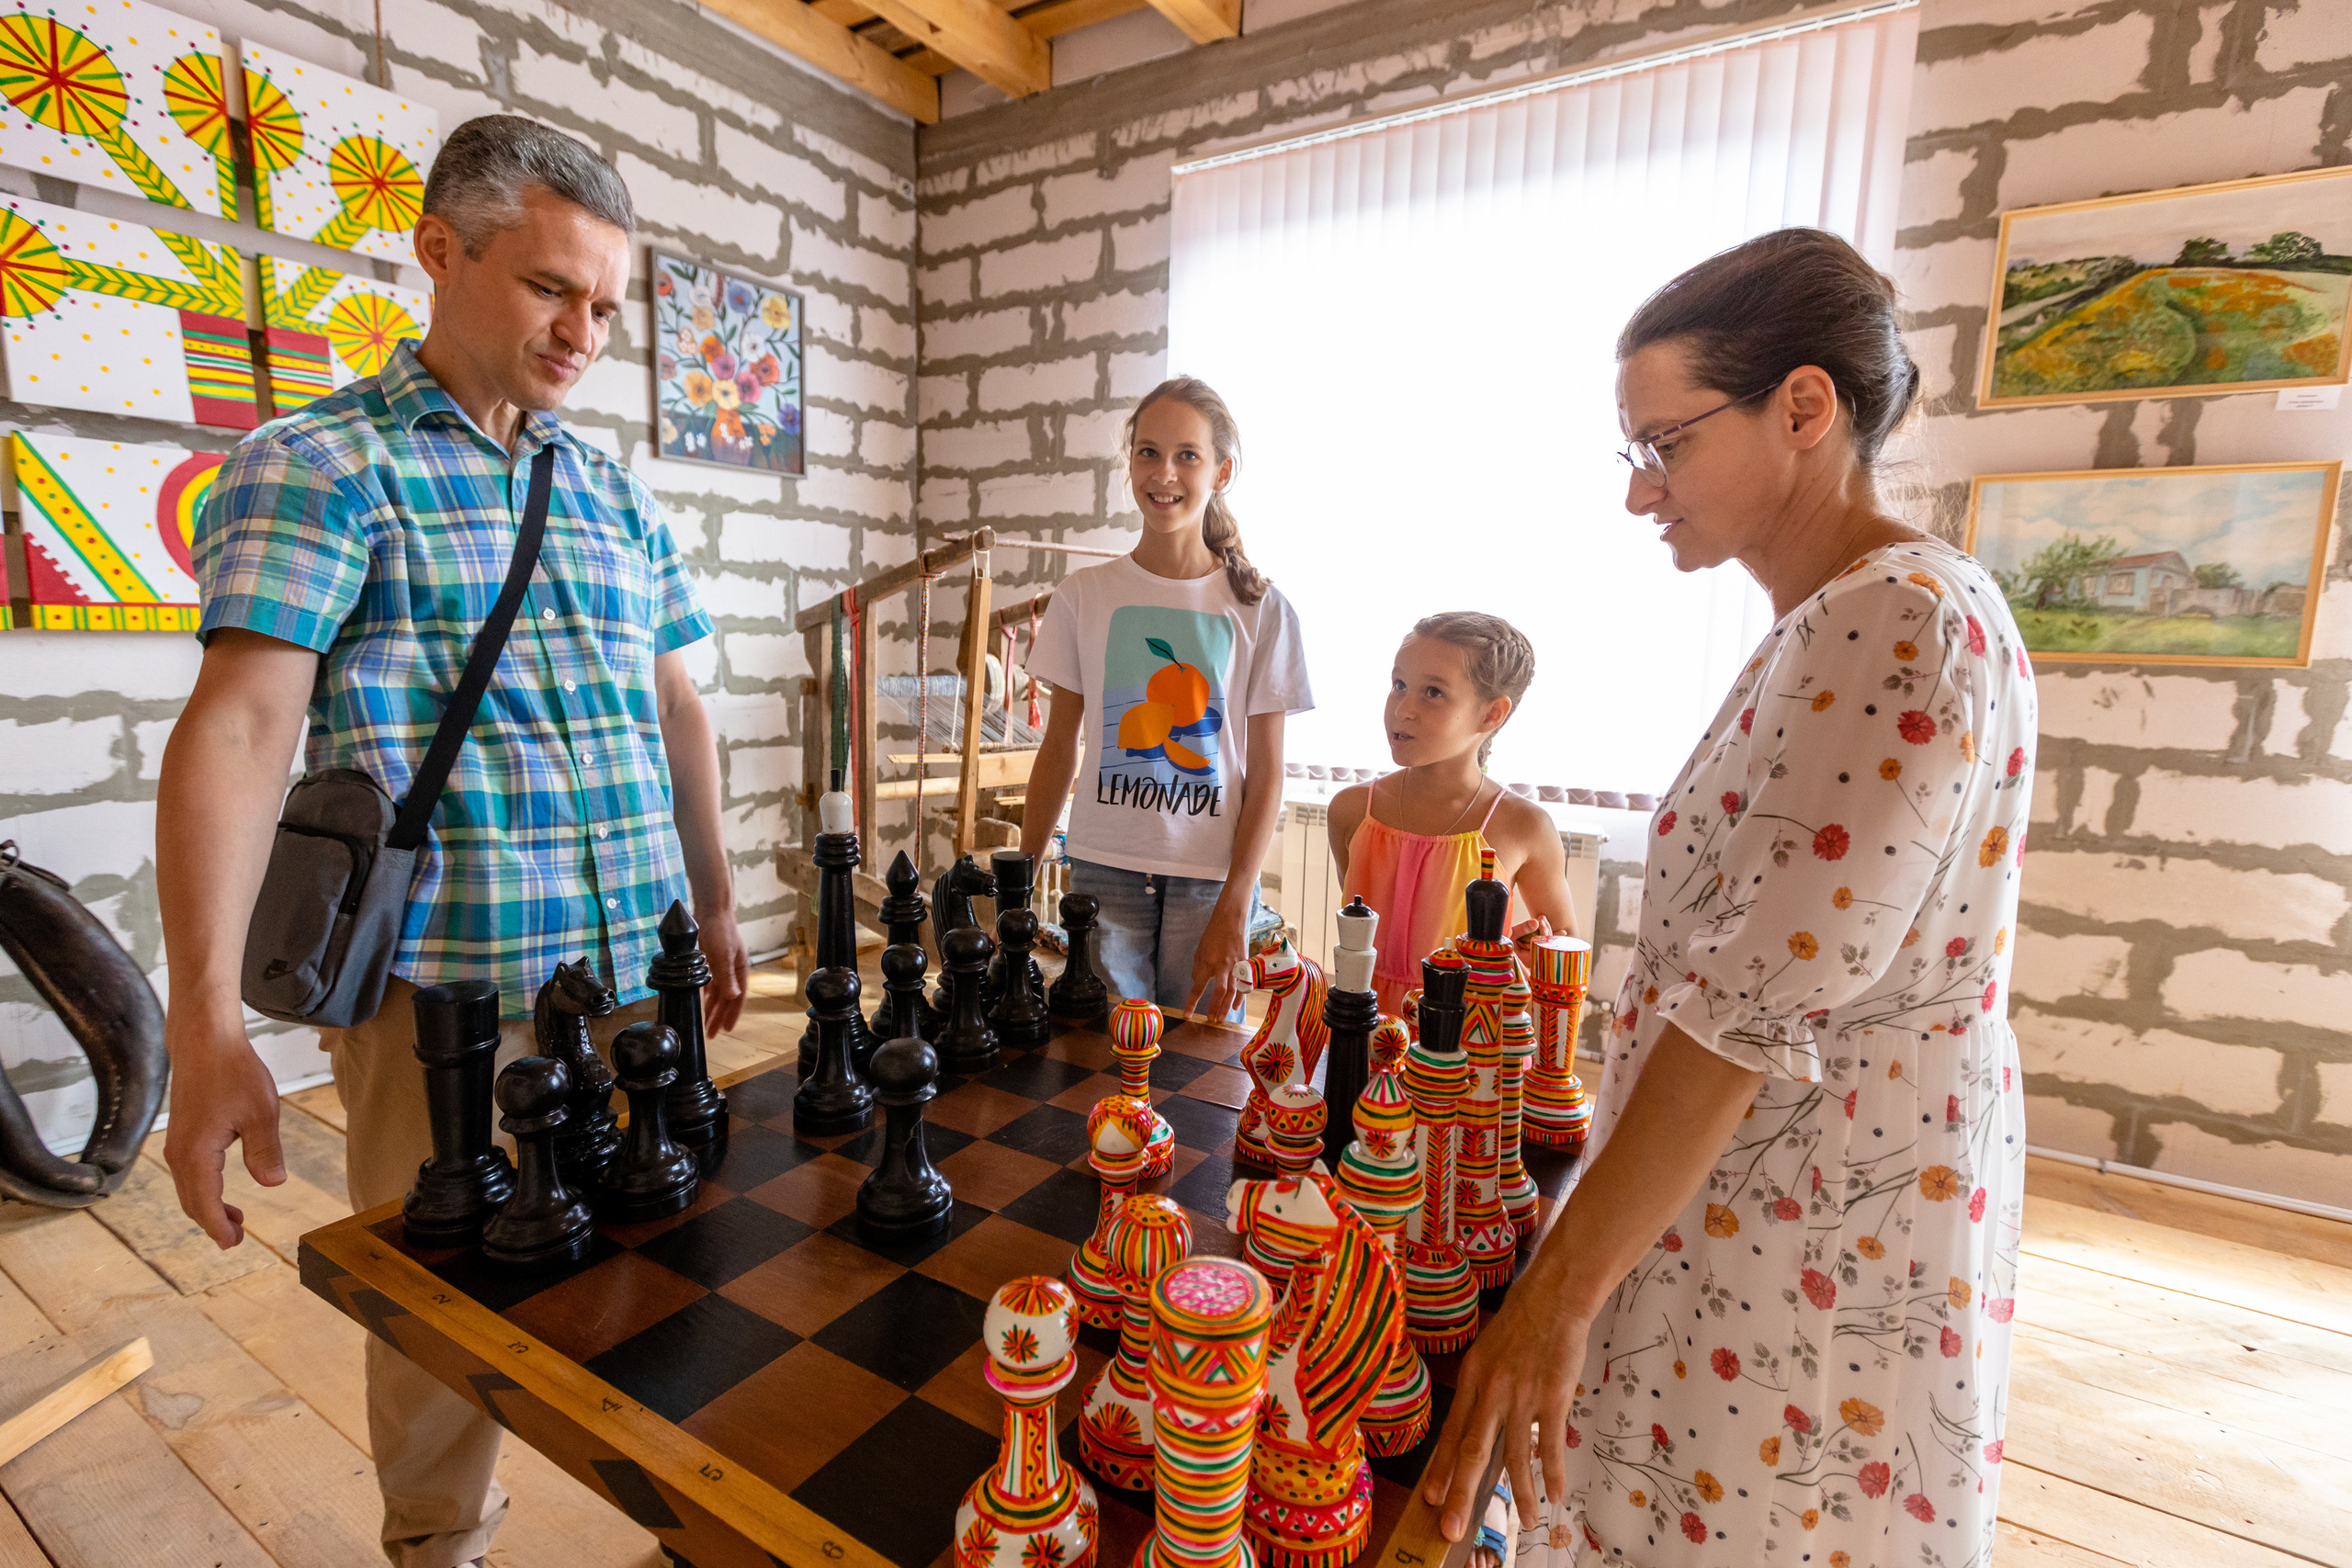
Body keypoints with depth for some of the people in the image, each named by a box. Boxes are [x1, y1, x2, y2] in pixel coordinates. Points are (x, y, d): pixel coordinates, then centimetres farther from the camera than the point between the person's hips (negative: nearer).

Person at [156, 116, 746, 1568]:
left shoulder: (617, 495, 13)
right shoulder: (319, 467, -3)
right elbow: (242, 725, -13)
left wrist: (717, 906, 15)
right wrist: (209, 1022, -20)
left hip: (642, 979, 5)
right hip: (444, 996, -4)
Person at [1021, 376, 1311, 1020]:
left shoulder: (1261, 609, 0)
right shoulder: (1085, 594, 3)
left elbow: (1266, 773, -2)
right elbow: (1060, 745, 7)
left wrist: (1233, 911, -10)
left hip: (1212, 875, 0)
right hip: (1104, 869, 1)